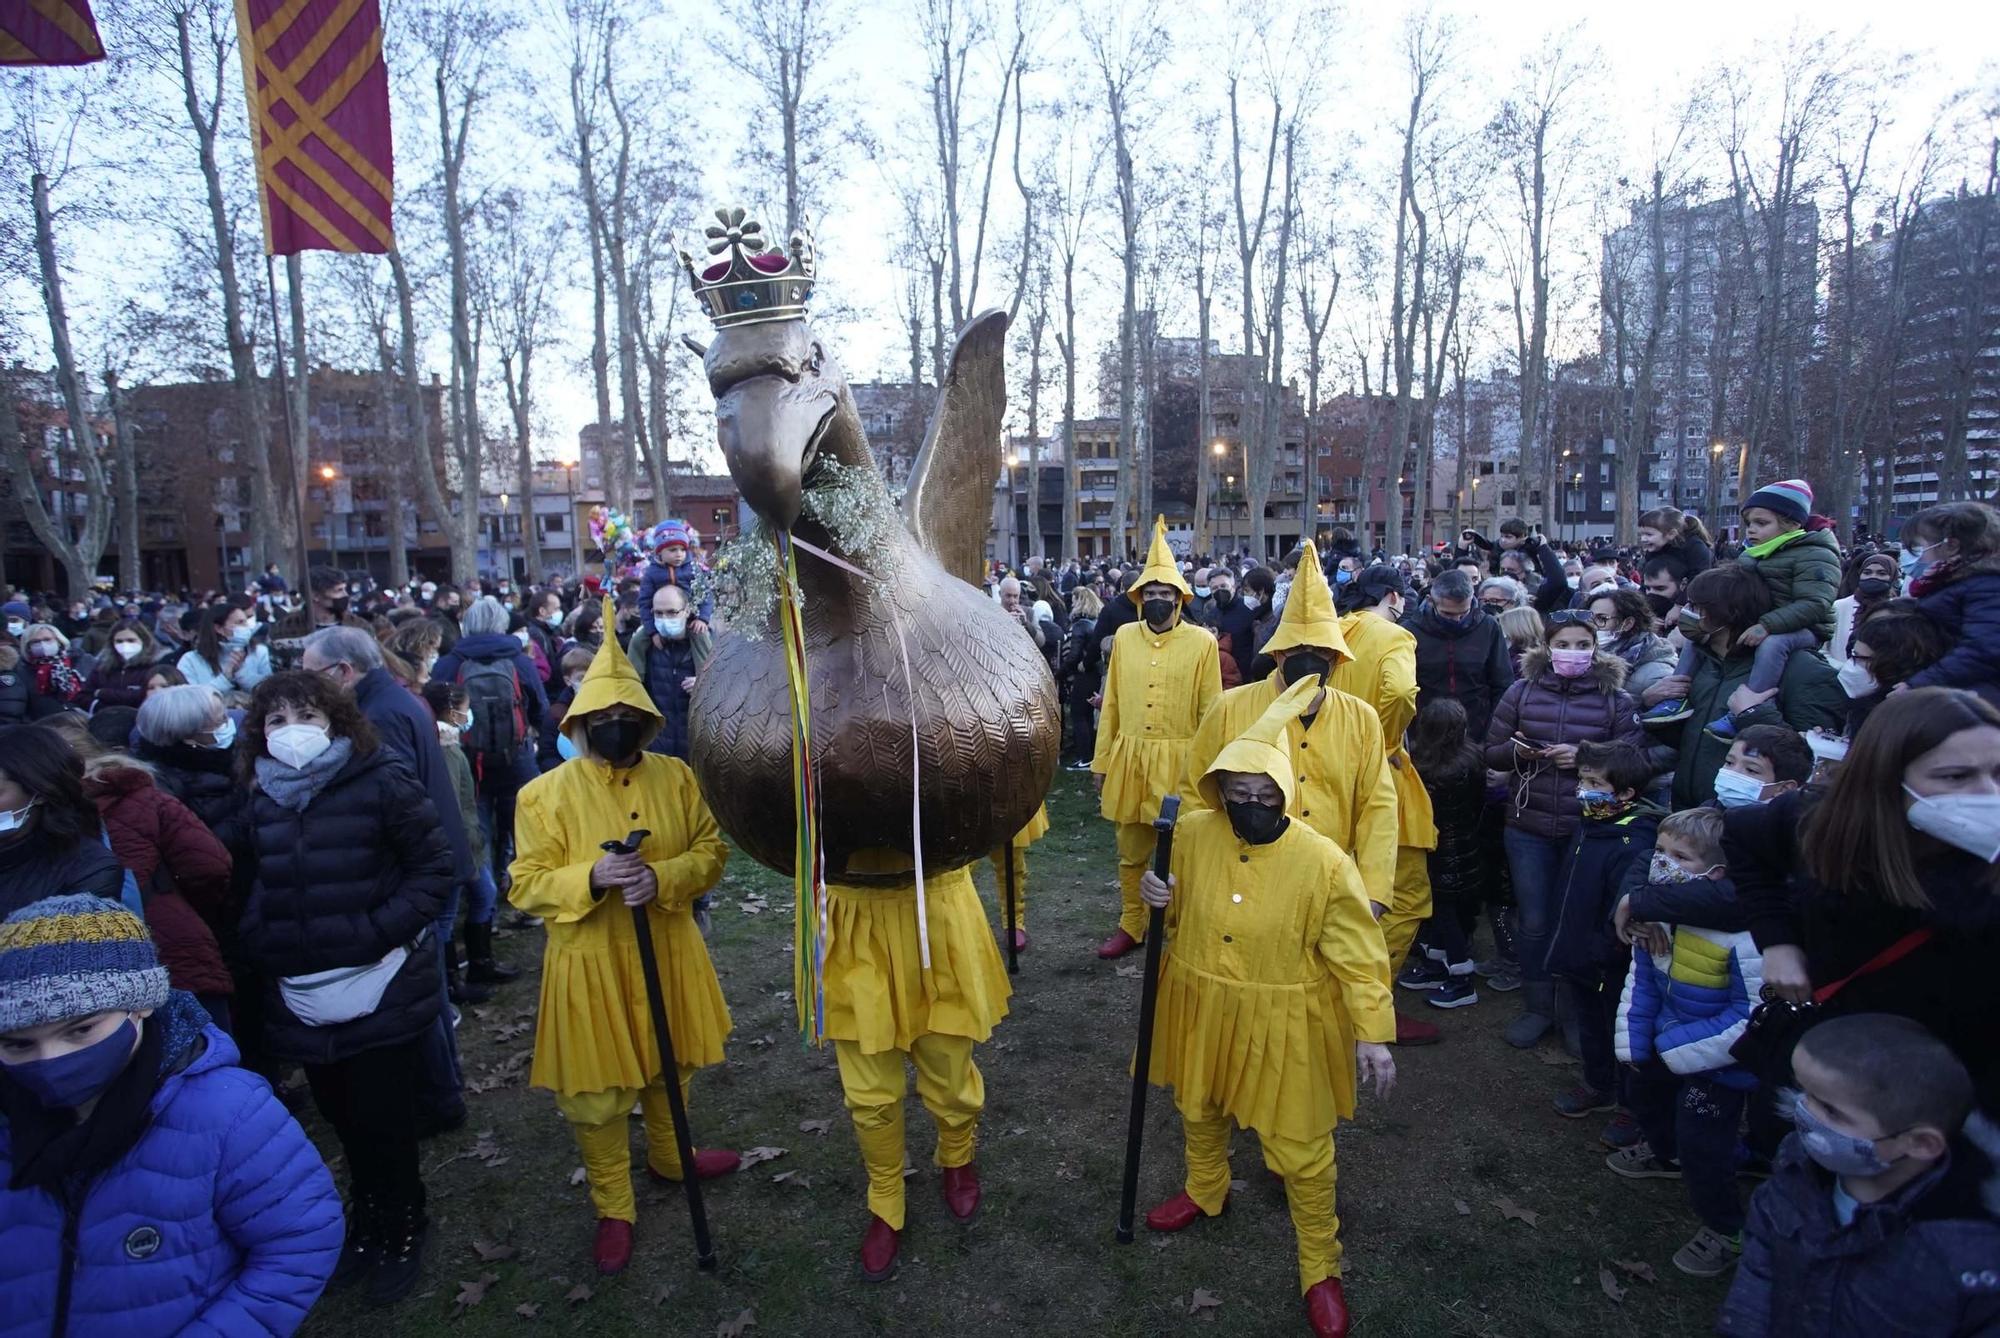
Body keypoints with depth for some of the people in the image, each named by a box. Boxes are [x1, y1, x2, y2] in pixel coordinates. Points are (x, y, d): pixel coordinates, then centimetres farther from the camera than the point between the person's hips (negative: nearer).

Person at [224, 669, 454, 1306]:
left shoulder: (379, 783, -10)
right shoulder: (258, 803, 5)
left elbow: (435, 865, -10)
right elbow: (240, 879, 19)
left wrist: (384, 930, -19)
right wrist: (258, 939, 3)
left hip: (380, 995, -4)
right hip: (301, 1002, 4)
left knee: (384, 1124, 7)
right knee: (344, 1121, 18)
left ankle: (401, 1232, 31)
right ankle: (368, 1222, 41)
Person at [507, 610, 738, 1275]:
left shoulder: (675, 776, -4)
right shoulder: (545, 793, -11)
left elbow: (711, 850, -2)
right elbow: (526, 885, -9)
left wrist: (662, 877, -21)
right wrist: (593, 877, -26)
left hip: (669, 951, 3)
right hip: (591, 963, -3)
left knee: (671, 1066, 22)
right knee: (596, 1094, 8)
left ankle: (669, 1156, 50)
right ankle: (613, 1207, 30)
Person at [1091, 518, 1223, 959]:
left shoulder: (1201, 641, -6)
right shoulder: (1123, 637, 3)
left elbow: (1211, 712, -3)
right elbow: (1111, 704, 7)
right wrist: (1101, 761, 7)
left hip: (1180, 763, -3)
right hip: (1128, 760, 3)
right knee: (1131, 852, 13)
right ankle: (1130, 927, 29)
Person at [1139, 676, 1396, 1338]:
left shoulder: (1323, 861, -23)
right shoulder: (1191, 833, -13)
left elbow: (1357, 953, -15)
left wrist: (1372, 1031, -18)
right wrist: (1157, 897, -17)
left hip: (1282, 1024, -4)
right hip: (1201, 1007, 4)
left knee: (1300, 1147, 8)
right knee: (1198, 1108, 26)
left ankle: (1320, 1267, 32)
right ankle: (1205, 1191, 56)